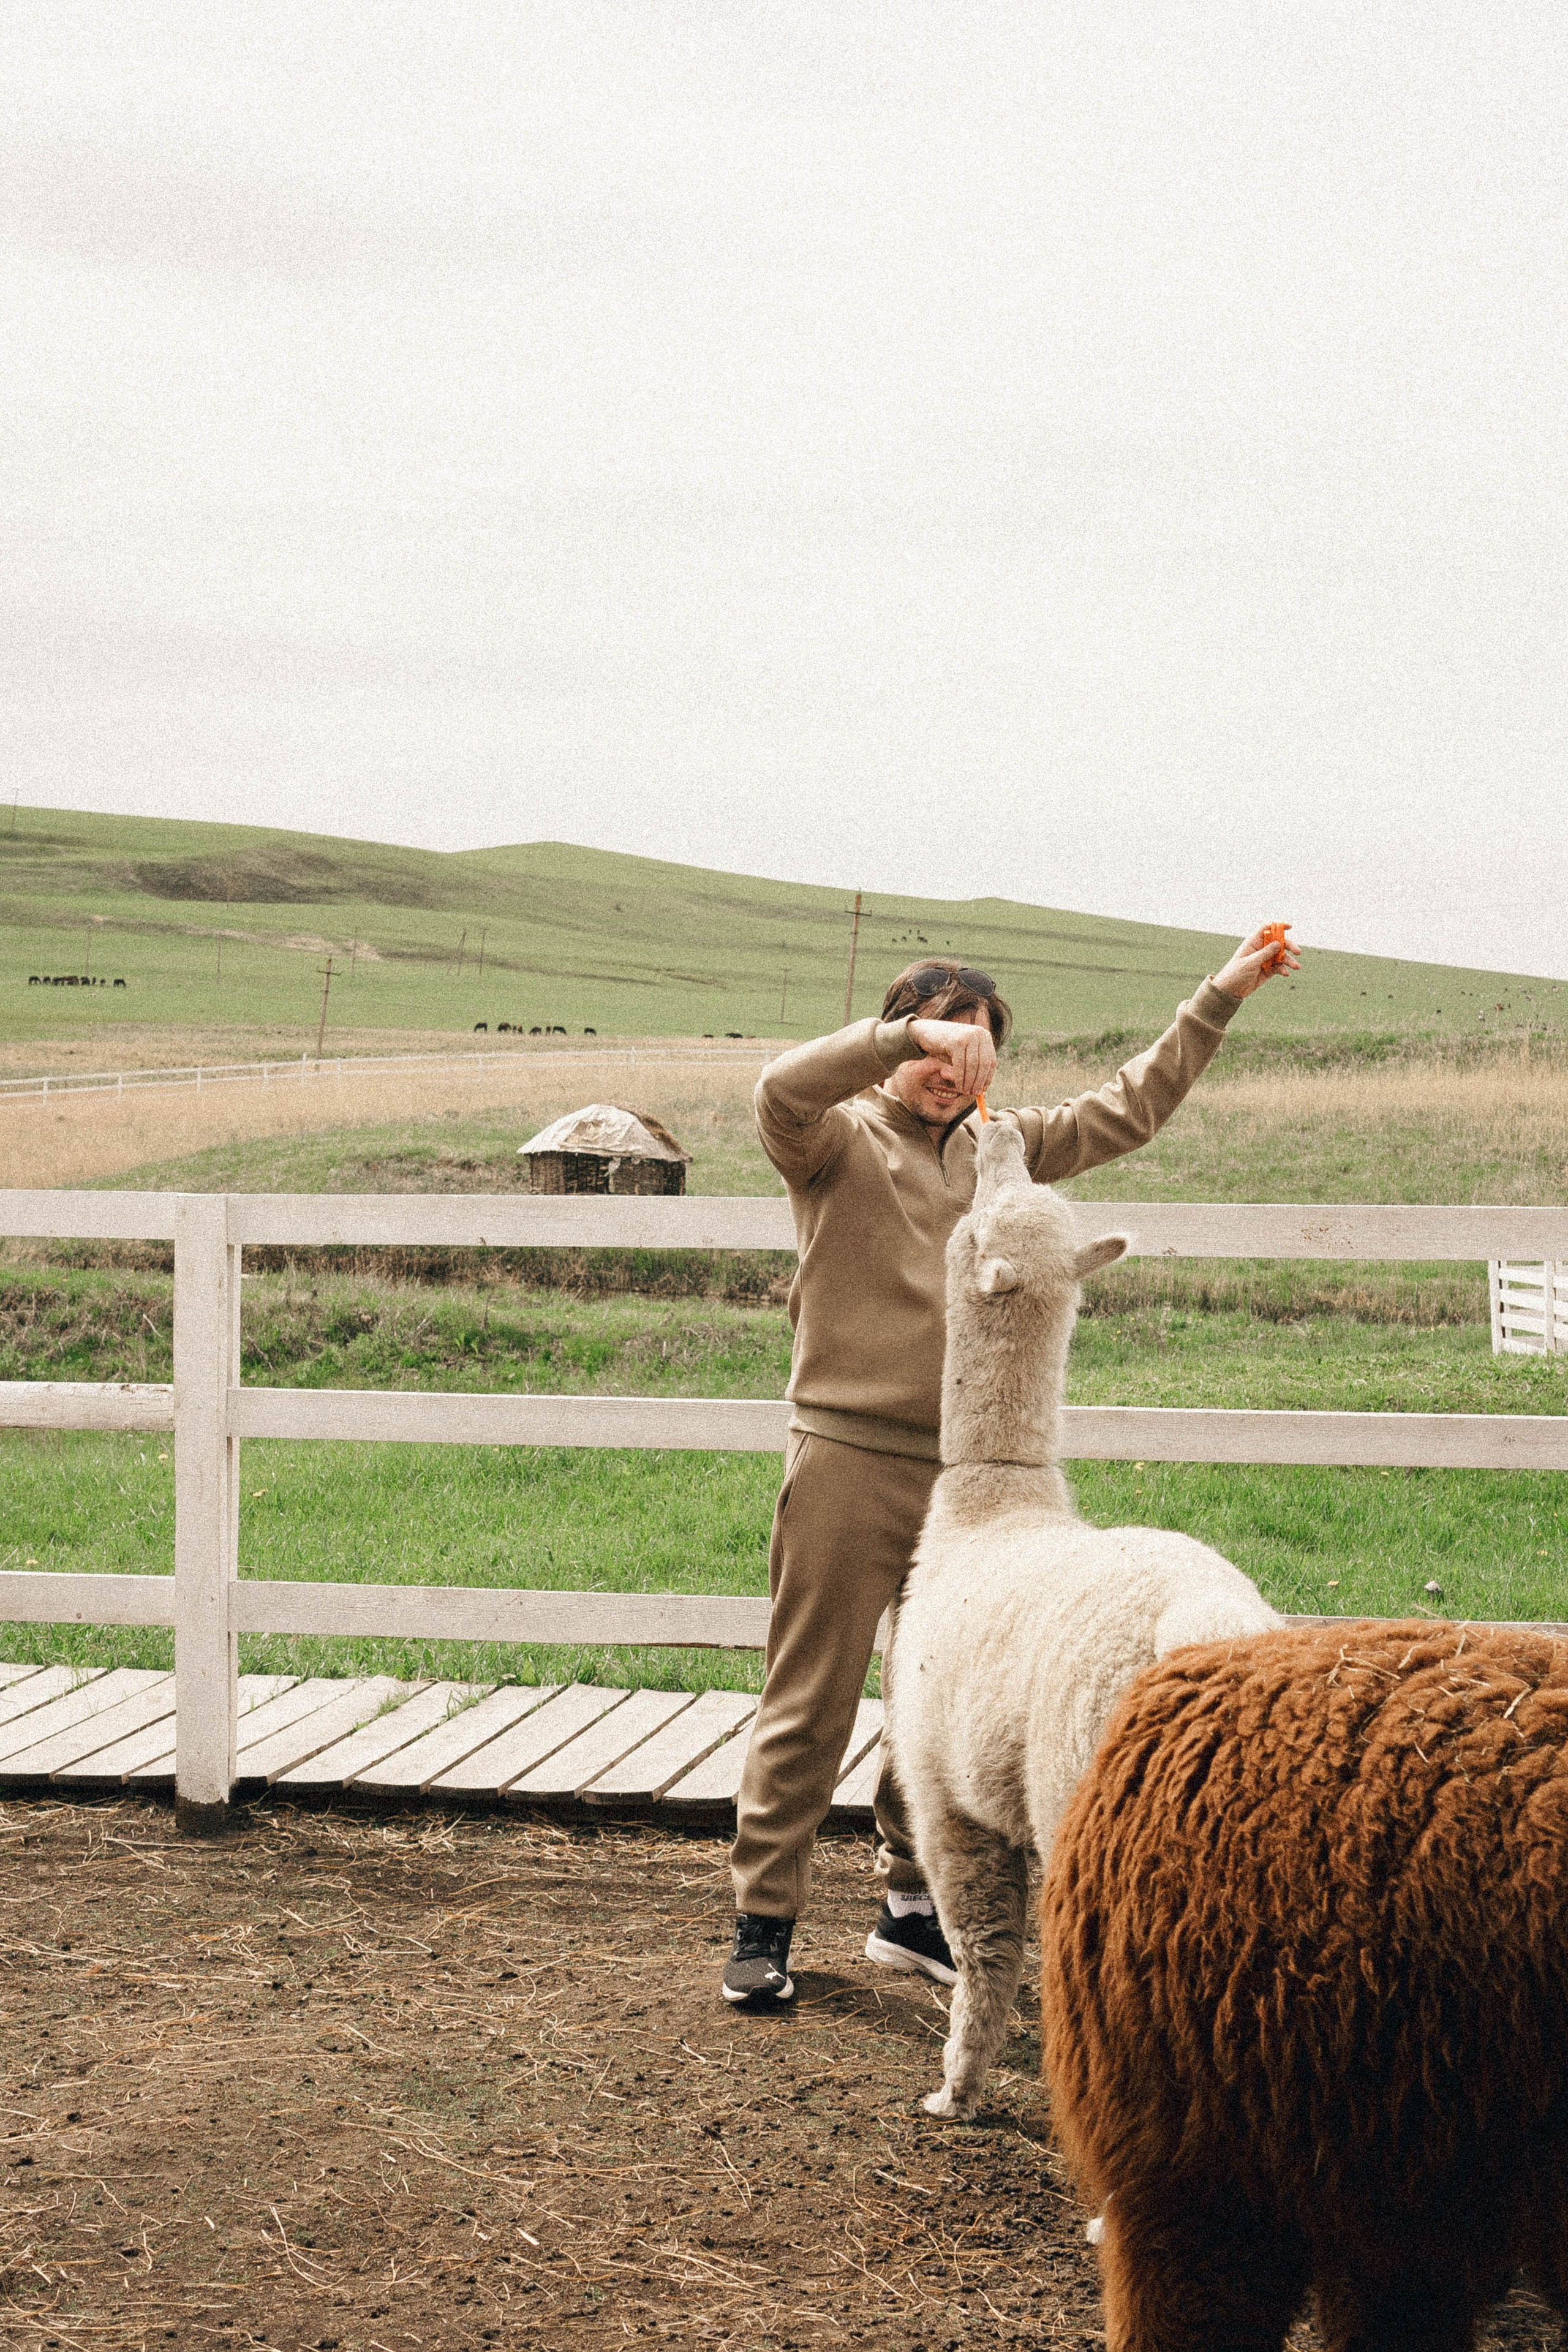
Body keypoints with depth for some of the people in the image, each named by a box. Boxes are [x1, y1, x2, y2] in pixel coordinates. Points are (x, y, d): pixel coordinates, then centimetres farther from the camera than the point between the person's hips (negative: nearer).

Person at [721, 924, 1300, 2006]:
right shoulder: (841, 1140, -2)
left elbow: (1129, 1108, 20)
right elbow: (781, 1089, -24)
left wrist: (1219, 999, 17)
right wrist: (912, 1031, -26)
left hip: (966, 1469, 5)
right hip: (849, 1460, -5)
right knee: (810, 1706, -1)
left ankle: (913, 1908, 26)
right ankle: (765, 1922, 9)